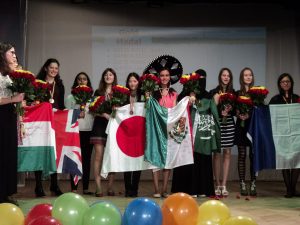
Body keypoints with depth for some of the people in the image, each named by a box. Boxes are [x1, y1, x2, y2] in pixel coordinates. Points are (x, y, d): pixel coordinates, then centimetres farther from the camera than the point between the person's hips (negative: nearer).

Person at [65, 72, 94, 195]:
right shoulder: (70, 97, 7)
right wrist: (76, 115, -13)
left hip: (89, 130, 3)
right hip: (75, 130, -3)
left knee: (87, 159, 5)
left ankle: (85, 188, 11)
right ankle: (74, 188, 1)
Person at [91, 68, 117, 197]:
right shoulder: (98, 92, 12)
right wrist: (106, 115, -10)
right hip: (100, 126, 0)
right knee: (98, 156, -6)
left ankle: (110, 187, 2)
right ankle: (98, 187, -6)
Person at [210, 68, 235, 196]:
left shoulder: (233, 93, 11)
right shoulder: (214, 92, 2)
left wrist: (229, 110, -9)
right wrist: (221, 112, -16)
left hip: (229, 124, 3)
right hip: (217, 123, -3)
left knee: (227, 152, 1)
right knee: (217, 153, -1)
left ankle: (224, 185, 5)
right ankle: (217, 185, 7)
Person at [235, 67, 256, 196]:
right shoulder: (237, 93, 9)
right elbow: (234, 111, 6)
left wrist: (250, 115, -13)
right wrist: (239, 115, -14)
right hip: (241, 126, 0)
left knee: (253, 155, -1)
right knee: (242, 155, 0)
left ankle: (253, 185, 3)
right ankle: (242, 185, 4)